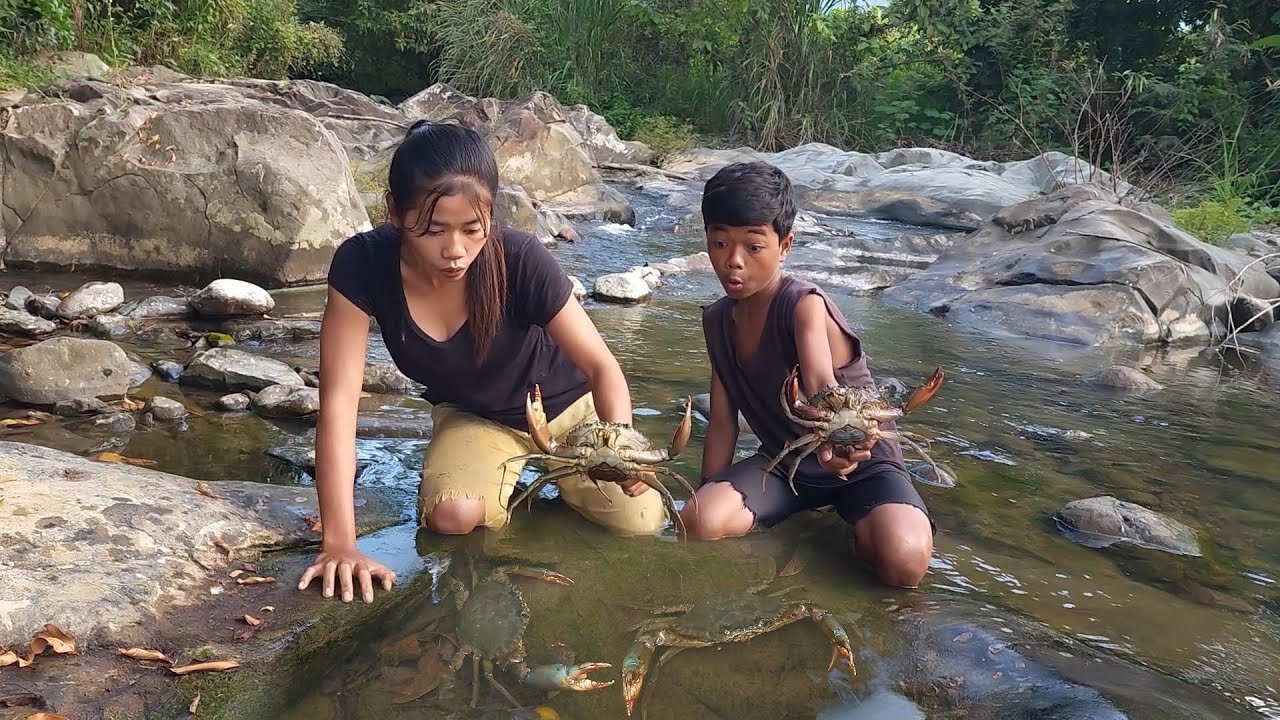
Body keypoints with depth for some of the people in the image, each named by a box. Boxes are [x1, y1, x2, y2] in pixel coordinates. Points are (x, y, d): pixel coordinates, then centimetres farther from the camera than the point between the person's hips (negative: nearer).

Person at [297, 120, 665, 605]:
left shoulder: (520, 260, -33)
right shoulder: (362, 265, -30)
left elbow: (601, 365, -25)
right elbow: (338, 402, -31)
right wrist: (340, 543, -38)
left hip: (563, 403, 0)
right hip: (471, 414, 1)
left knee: (638, 521, -14)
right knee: (451, 517, -28)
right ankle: (509, 475, 8)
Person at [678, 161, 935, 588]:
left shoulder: (804, 305, -24)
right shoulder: (717, 320, -5)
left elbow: (821, 383, -45)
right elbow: (722, 423, 1)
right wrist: (711, 496, -2)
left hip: (861, 462, -5)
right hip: (784, 462, 5)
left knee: (903, 562, -33)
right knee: (697, 523, -23)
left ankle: (860, 527, 3)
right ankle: (804, 513, 4)